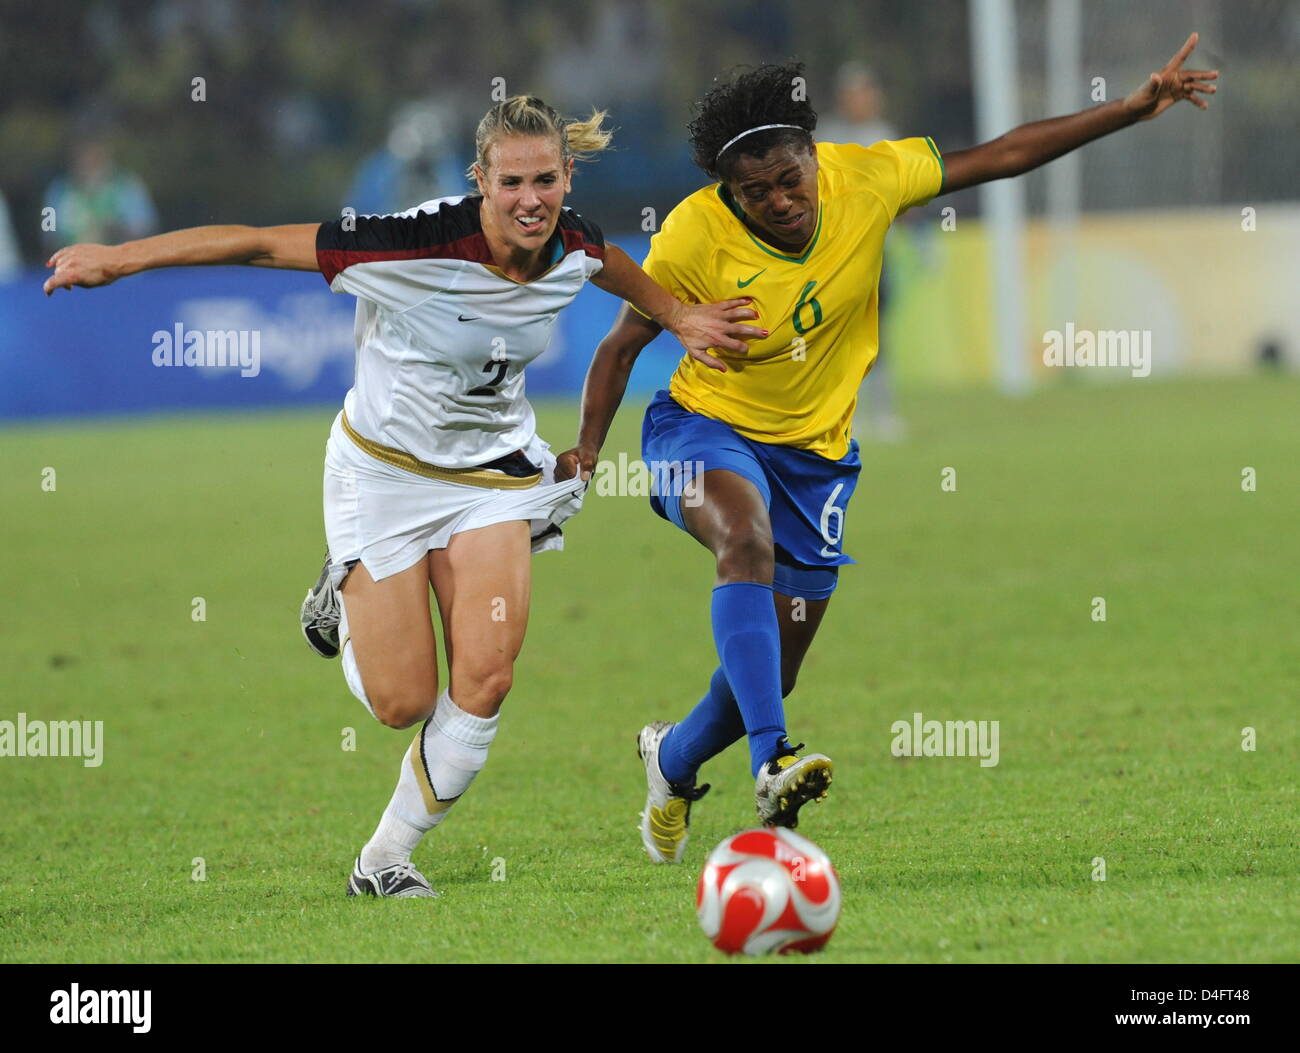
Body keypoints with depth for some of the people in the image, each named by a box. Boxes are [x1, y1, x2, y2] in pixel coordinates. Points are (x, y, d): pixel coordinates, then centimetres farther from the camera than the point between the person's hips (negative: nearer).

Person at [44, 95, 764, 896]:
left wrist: (678, 316, 20)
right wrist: (118, 259, -25)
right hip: (385, 467, -4)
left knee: (486, 680, -12)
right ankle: (345, 601, 31)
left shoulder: (573, 245, -11)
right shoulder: (422, 244, -29)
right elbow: (262, 244, -26)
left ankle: (386, 860, 8)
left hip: (493, 473, 4)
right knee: (402, 703, -4)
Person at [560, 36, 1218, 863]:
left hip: (817, 453, 4)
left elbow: (1003, 155, -4)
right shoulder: (695, 237, -19)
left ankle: (674, 760, 39)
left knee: (774, 670, 8)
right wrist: (587, 449, -14)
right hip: (708, 429, -4)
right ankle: (770, 761, -46)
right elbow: (624, 344, -5)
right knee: (747, 539, -38)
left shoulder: (864, 179, -14)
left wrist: (1135, 109, -5)